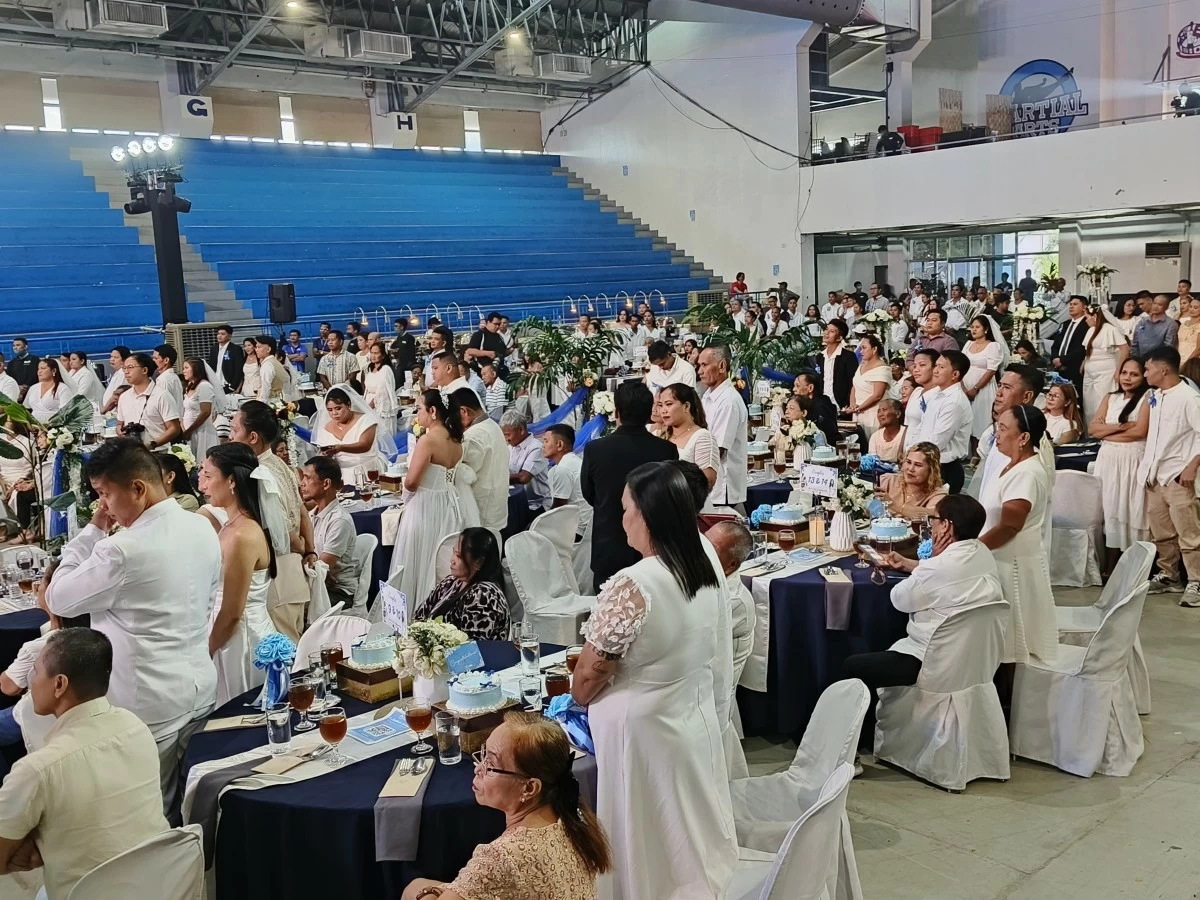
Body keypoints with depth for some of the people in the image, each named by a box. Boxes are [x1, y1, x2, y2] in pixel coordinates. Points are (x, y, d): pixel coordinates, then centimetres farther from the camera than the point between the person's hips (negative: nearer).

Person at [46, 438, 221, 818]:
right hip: (200, 686, 8)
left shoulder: (123, 549, -24)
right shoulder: (203, 529, 0)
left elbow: (58, 600, -9)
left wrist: (93, 531, -6)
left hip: (149, 701, -7)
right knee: (181, 798, 20)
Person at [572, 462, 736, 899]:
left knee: (651, 847, 11)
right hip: (698, 716, 7)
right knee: (695, 835, 22)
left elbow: (589, 676, -18)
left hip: (643, 731, -7)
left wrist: (579, 696, 2)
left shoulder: (632, 586, -28)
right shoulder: (706, 560, -4)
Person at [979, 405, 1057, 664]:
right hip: (1004, 560, 9)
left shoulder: (1026, 473, -23)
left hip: (1013, 564, -9)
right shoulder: (1015, 466, 8)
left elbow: (1008, 527, -25)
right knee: (1006, 636, 16)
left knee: (1009, 638, 2)